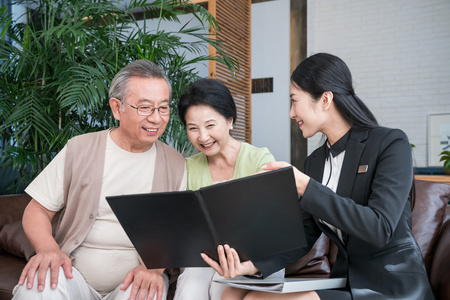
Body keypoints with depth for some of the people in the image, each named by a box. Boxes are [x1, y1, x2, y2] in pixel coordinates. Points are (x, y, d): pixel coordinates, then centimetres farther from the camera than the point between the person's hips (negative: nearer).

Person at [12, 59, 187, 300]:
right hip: (75, 277, 0)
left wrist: (155, 266, -16)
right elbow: (37, 210, 5)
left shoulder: (175, 164, 5)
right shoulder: (80, 149, 3)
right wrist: (48, 248, -16)